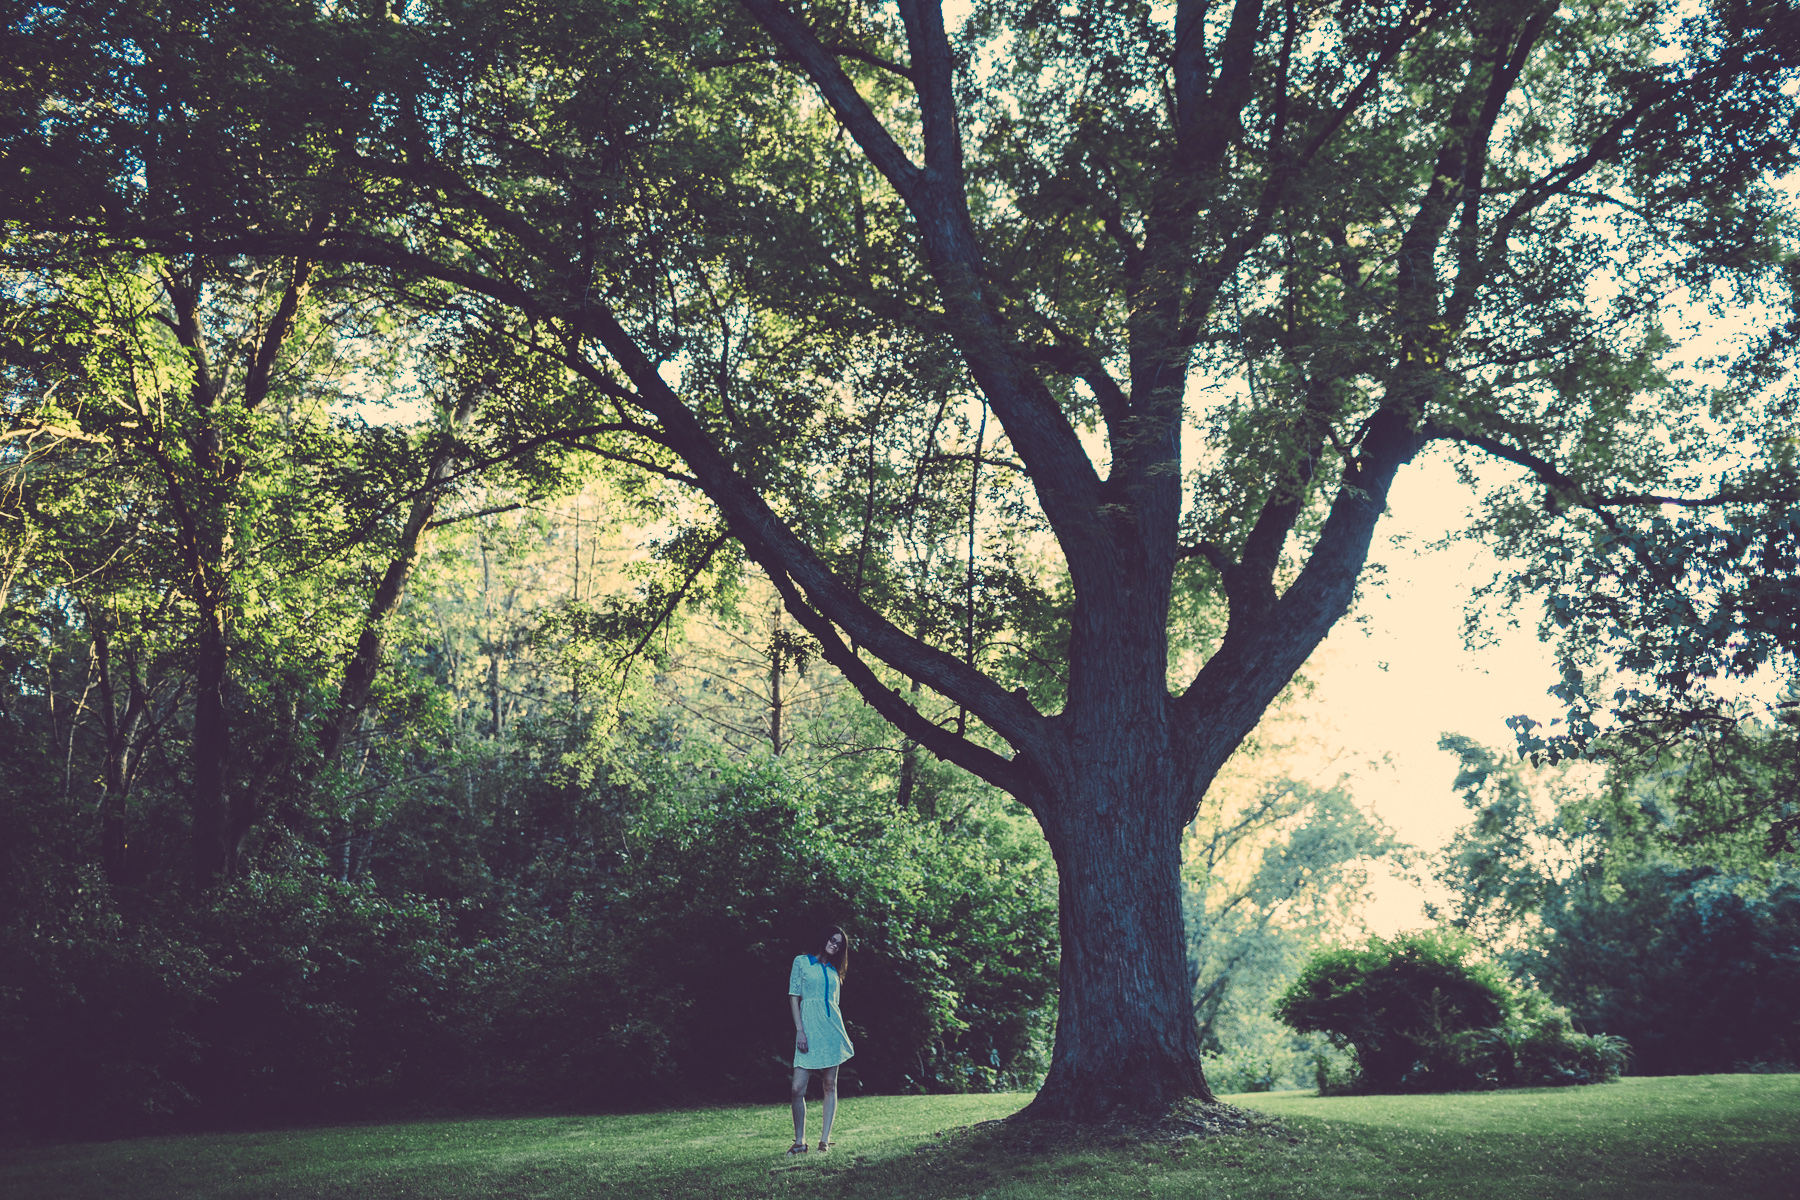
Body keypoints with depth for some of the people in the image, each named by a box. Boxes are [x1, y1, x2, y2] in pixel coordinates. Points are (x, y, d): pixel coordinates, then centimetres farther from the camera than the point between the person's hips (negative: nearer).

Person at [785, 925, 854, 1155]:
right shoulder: (802, 961, 4)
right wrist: (800, 1030, -9)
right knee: (798, 1089, -10)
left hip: (832, 1028, 4)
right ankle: (799, 1141, 1)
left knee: (830, 1086, 2)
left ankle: (825, 1139, 6)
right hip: (809, 1027, -4)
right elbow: (794, 997, 0)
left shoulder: (834, 970, 16)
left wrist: (839, 1031, 11)